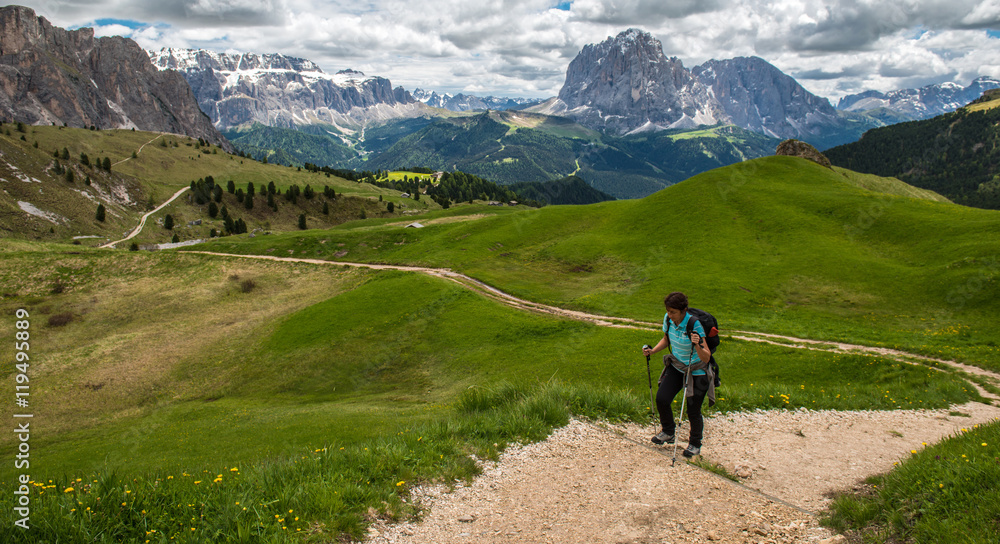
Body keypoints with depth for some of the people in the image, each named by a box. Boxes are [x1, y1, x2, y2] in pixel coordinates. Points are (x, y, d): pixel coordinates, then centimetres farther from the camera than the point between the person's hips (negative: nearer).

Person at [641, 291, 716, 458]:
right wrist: (652, 351, -3)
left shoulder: (694, 325, -28)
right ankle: (668, 433, 19)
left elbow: (706, 358, -30)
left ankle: (695, 444, 27)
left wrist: (697, 345, -49)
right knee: (661, 399, -8)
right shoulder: (668, 319, -9)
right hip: (676, 367, 5)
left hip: (697, 371, -5)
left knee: (693, 411, 0)